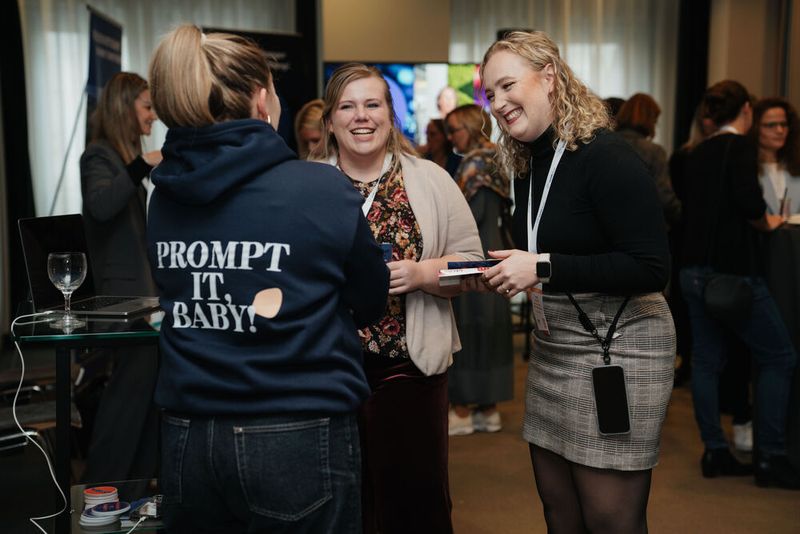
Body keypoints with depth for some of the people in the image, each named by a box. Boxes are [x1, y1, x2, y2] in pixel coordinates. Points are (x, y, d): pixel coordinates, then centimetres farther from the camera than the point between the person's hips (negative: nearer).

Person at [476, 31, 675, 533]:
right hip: (552, 348, 8)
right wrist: (501, 277, -1)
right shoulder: (530, 164, 9)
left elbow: (652, 267, -22)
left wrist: (543, 268, -24)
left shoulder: (606, 156, -17)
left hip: (617, 348, -8)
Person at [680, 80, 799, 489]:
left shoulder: (698, 153, 11)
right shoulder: (740, 147, -10)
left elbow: (700, 207, 11)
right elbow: (749, 203, -22)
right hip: (733, 270, -7)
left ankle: (715, 454, 18)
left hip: (696, 269, 8)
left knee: (706, 360, 10)